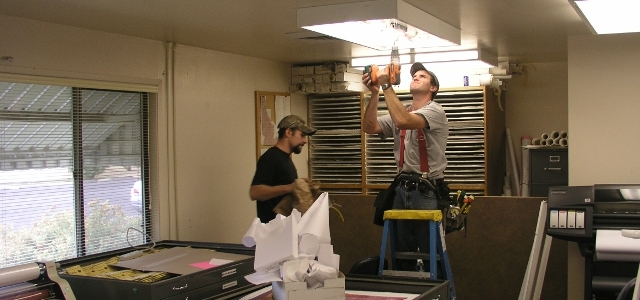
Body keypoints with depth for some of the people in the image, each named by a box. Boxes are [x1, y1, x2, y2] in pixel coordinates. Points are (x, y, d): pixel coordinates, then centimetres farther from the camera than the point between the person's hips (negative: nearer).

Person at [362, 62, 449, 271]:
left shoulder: (434, 111, -7)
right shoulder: (400, 113, 15)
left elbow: (403, 121, -26)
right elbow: (369, 127, 2)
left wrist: (386, 85, -21)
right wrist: (375, 94, -8)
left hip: (427, 191, -7)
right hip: (402, 189, 7)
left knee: (430, 253, 0)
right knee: (402, 251, 14)